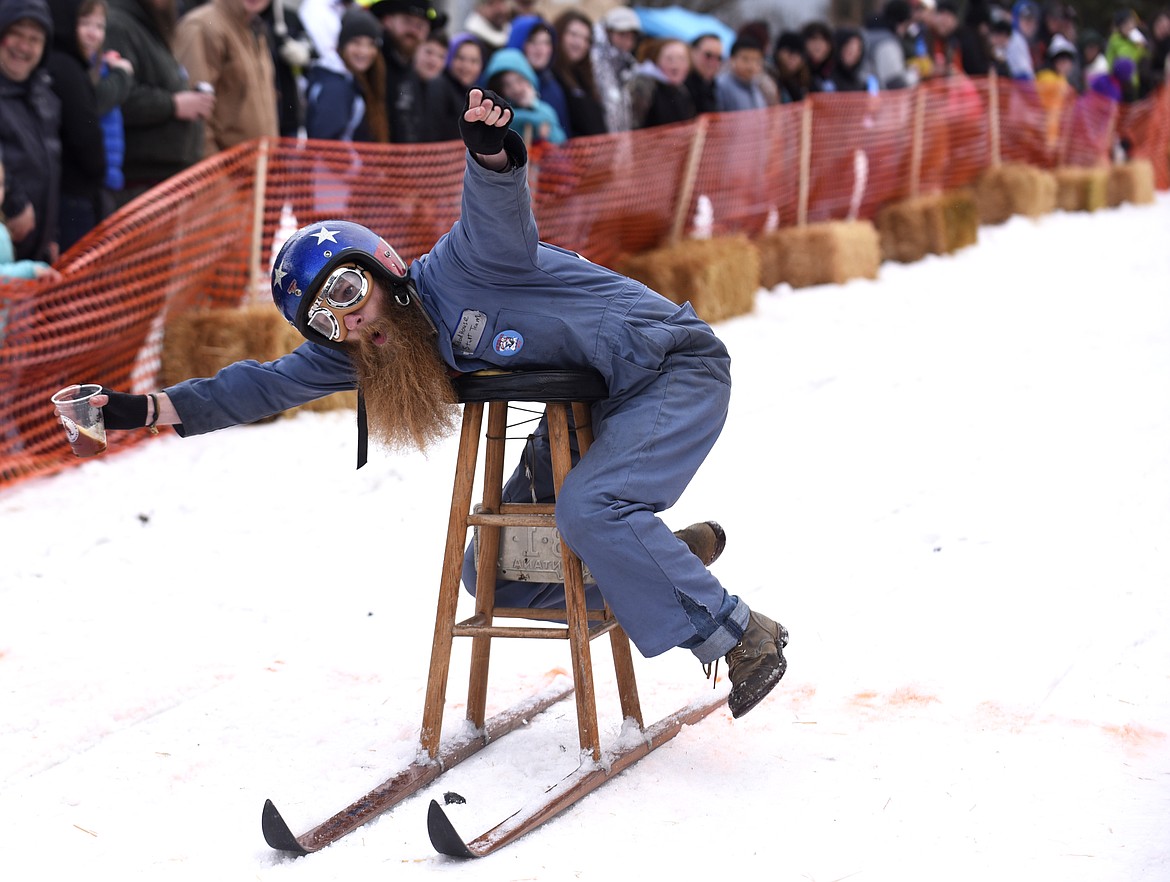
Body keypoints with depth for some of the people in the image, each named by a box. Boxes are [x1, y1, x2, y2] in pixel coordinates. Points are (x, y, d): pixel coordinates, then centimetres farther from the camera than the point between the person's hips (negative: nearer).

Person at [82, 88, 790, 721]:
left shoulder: (459, 268, -21)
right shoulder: (363, 352, 0)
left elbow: (500, 211, -40)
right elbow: (272, 383, 1)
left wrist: (491, 149, -62)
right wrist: (149, 408, -7)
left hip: (676, 365, -9)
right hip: (591, 408, 9)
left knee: (587, 509, -32)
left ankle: (743, 637, -19)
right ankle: (666, 566, 13)